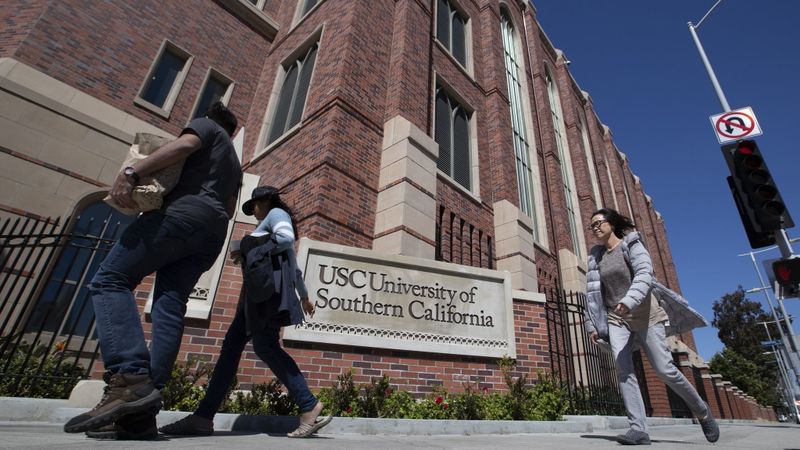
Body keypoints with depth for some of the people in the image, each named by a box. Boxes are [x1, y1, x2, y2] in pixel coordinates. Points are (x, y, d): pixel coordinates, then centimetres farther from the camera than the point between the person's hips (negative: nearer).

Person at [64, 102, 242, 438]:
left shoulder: (207, 126, 17)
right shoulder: (234, 162, 37)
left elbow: (183, 145, -6)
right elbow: (230, 209, 34)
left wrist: (132, 172, -15)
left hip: (184, 213, -7)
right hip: (214, 232, 7)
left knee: (110, 280, -11)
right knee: (169, 308, -5)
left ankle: (130, 378, -29)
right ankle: (144, 411, -15)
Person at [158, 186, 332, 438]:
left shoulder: (276, 213, 7)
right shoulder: (270, 225, 34)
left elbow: (287, 239, -16)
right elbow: (293, 266, 34)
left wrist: (249, 251, -6)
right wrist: (304, 296, 38)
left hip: (270, 284, -10)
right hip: (260, 290, 10)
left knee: (265, 345, -19)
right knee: (232, 344, 2)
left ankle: (309, 407, -20)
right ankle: (203, 417, 2)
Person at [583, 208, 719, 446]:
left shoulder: (631, 244, -1)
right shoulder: (596, 257, 13)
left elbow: (644, 274, -19)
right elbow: (593, 294, 12)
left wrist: (629, 300, -36)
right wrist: (592, 324, 6)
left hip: (644, 315, -4)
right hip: (616, 319, 4)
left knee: (664, 369, -3)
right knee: (623, 370, -13)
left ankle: (702, 411, 24)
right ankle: (638, 429, -14)